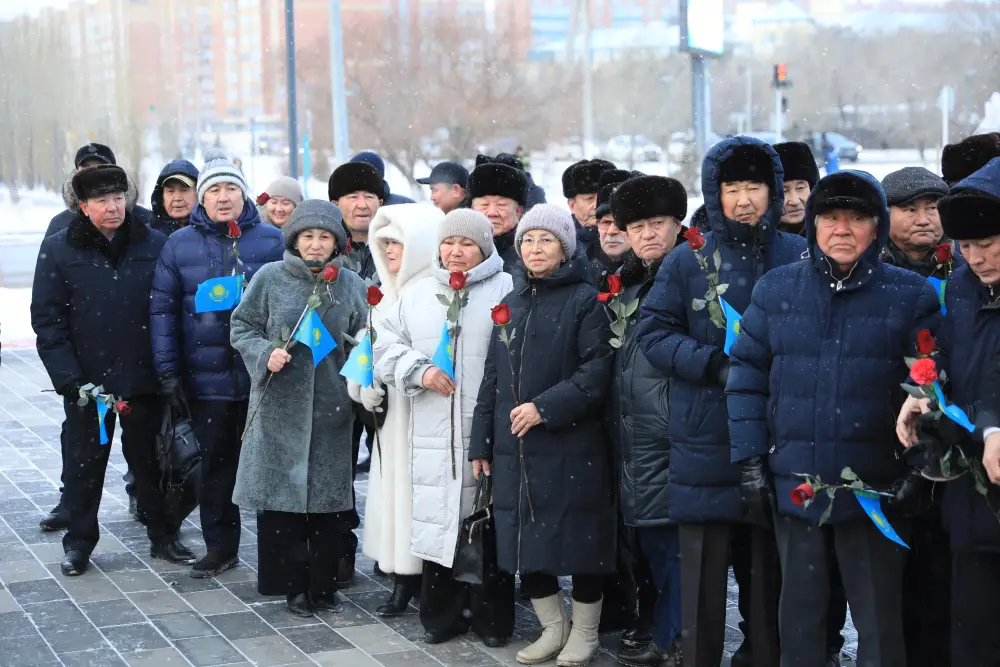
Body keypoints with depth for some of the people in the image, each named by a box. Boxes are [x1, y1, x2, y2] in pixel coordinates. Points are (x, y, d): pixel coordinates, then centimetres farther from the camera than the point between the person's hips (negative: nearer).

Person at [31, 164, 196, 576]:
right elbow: (47, 321, -3)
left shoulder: (154, 245, 2)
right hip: (86, 382, 0)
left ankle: (163, 537, 25)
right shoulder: (58, 250, -1)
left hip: (144, 380, 1)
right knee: (83, 465, 10)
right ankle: (78, 543, 24)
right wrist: (70, 379, -11)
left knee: (151, 461, 11)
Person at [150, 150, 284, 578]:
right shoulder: (180, 245, 5)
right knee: (215, 463, 9)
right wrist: (167, 370, 0)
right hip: (206, 379, 2)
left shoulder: (273, 240, 1)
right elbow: (162, 310, 6)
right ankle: (220, 547, 21)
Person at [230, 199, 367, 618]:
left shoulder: (351, 285, 5)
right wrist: (265, 354, -13)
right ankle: (293, 585, 13)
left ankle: (323, 584, 18)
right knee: (282, 492, 0)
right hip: (280, 405, -1)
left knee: (326, 496, 5)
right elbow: (241, 328, 4)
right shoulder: (270, 278, -1)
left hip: (330, 408, 1)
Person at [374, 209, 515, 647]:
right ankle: (441, 615, 21)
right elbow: (387, 347, 14)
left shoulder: (507, 291, 1)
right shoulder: (417, 295, 15)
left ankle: (492, 619, 16)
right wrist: (420, 370, -4)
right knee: (437, 522, 7)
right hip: (434, 437, 4)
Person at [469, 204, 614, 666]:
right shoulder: (511, 303, 15)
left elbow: (597, 371, -13)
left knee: (576, 540, 1)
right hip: (514, 449, 6)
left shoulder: (584, 300, -4)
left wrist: (545, 407, -19)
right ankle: (554, 627, 24)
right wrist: (481, 443, 13)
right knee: (525, 542, 8)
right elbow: (492, 377, 17)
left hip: (570, 446, -5)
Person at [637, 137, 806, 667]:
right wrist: (716, 364, -12)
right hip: (704, 440, 0)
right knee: (705, 567, 3)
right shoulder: (688, 259, 4)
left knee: (768, 567, 8)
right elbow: (653, 331, 1)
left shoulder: (800, 258, 5)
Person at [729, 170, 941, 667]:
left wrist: (915, 468, -6)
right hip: (792, 483, 2)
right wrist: (750, 459, -1)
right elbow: (747, 377, 5)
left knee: (878, 615, 7)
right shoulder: (775, 290, 4)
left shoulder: (912, 296, -2)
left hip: (876, 489, -2)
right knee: (800, 607, 15)